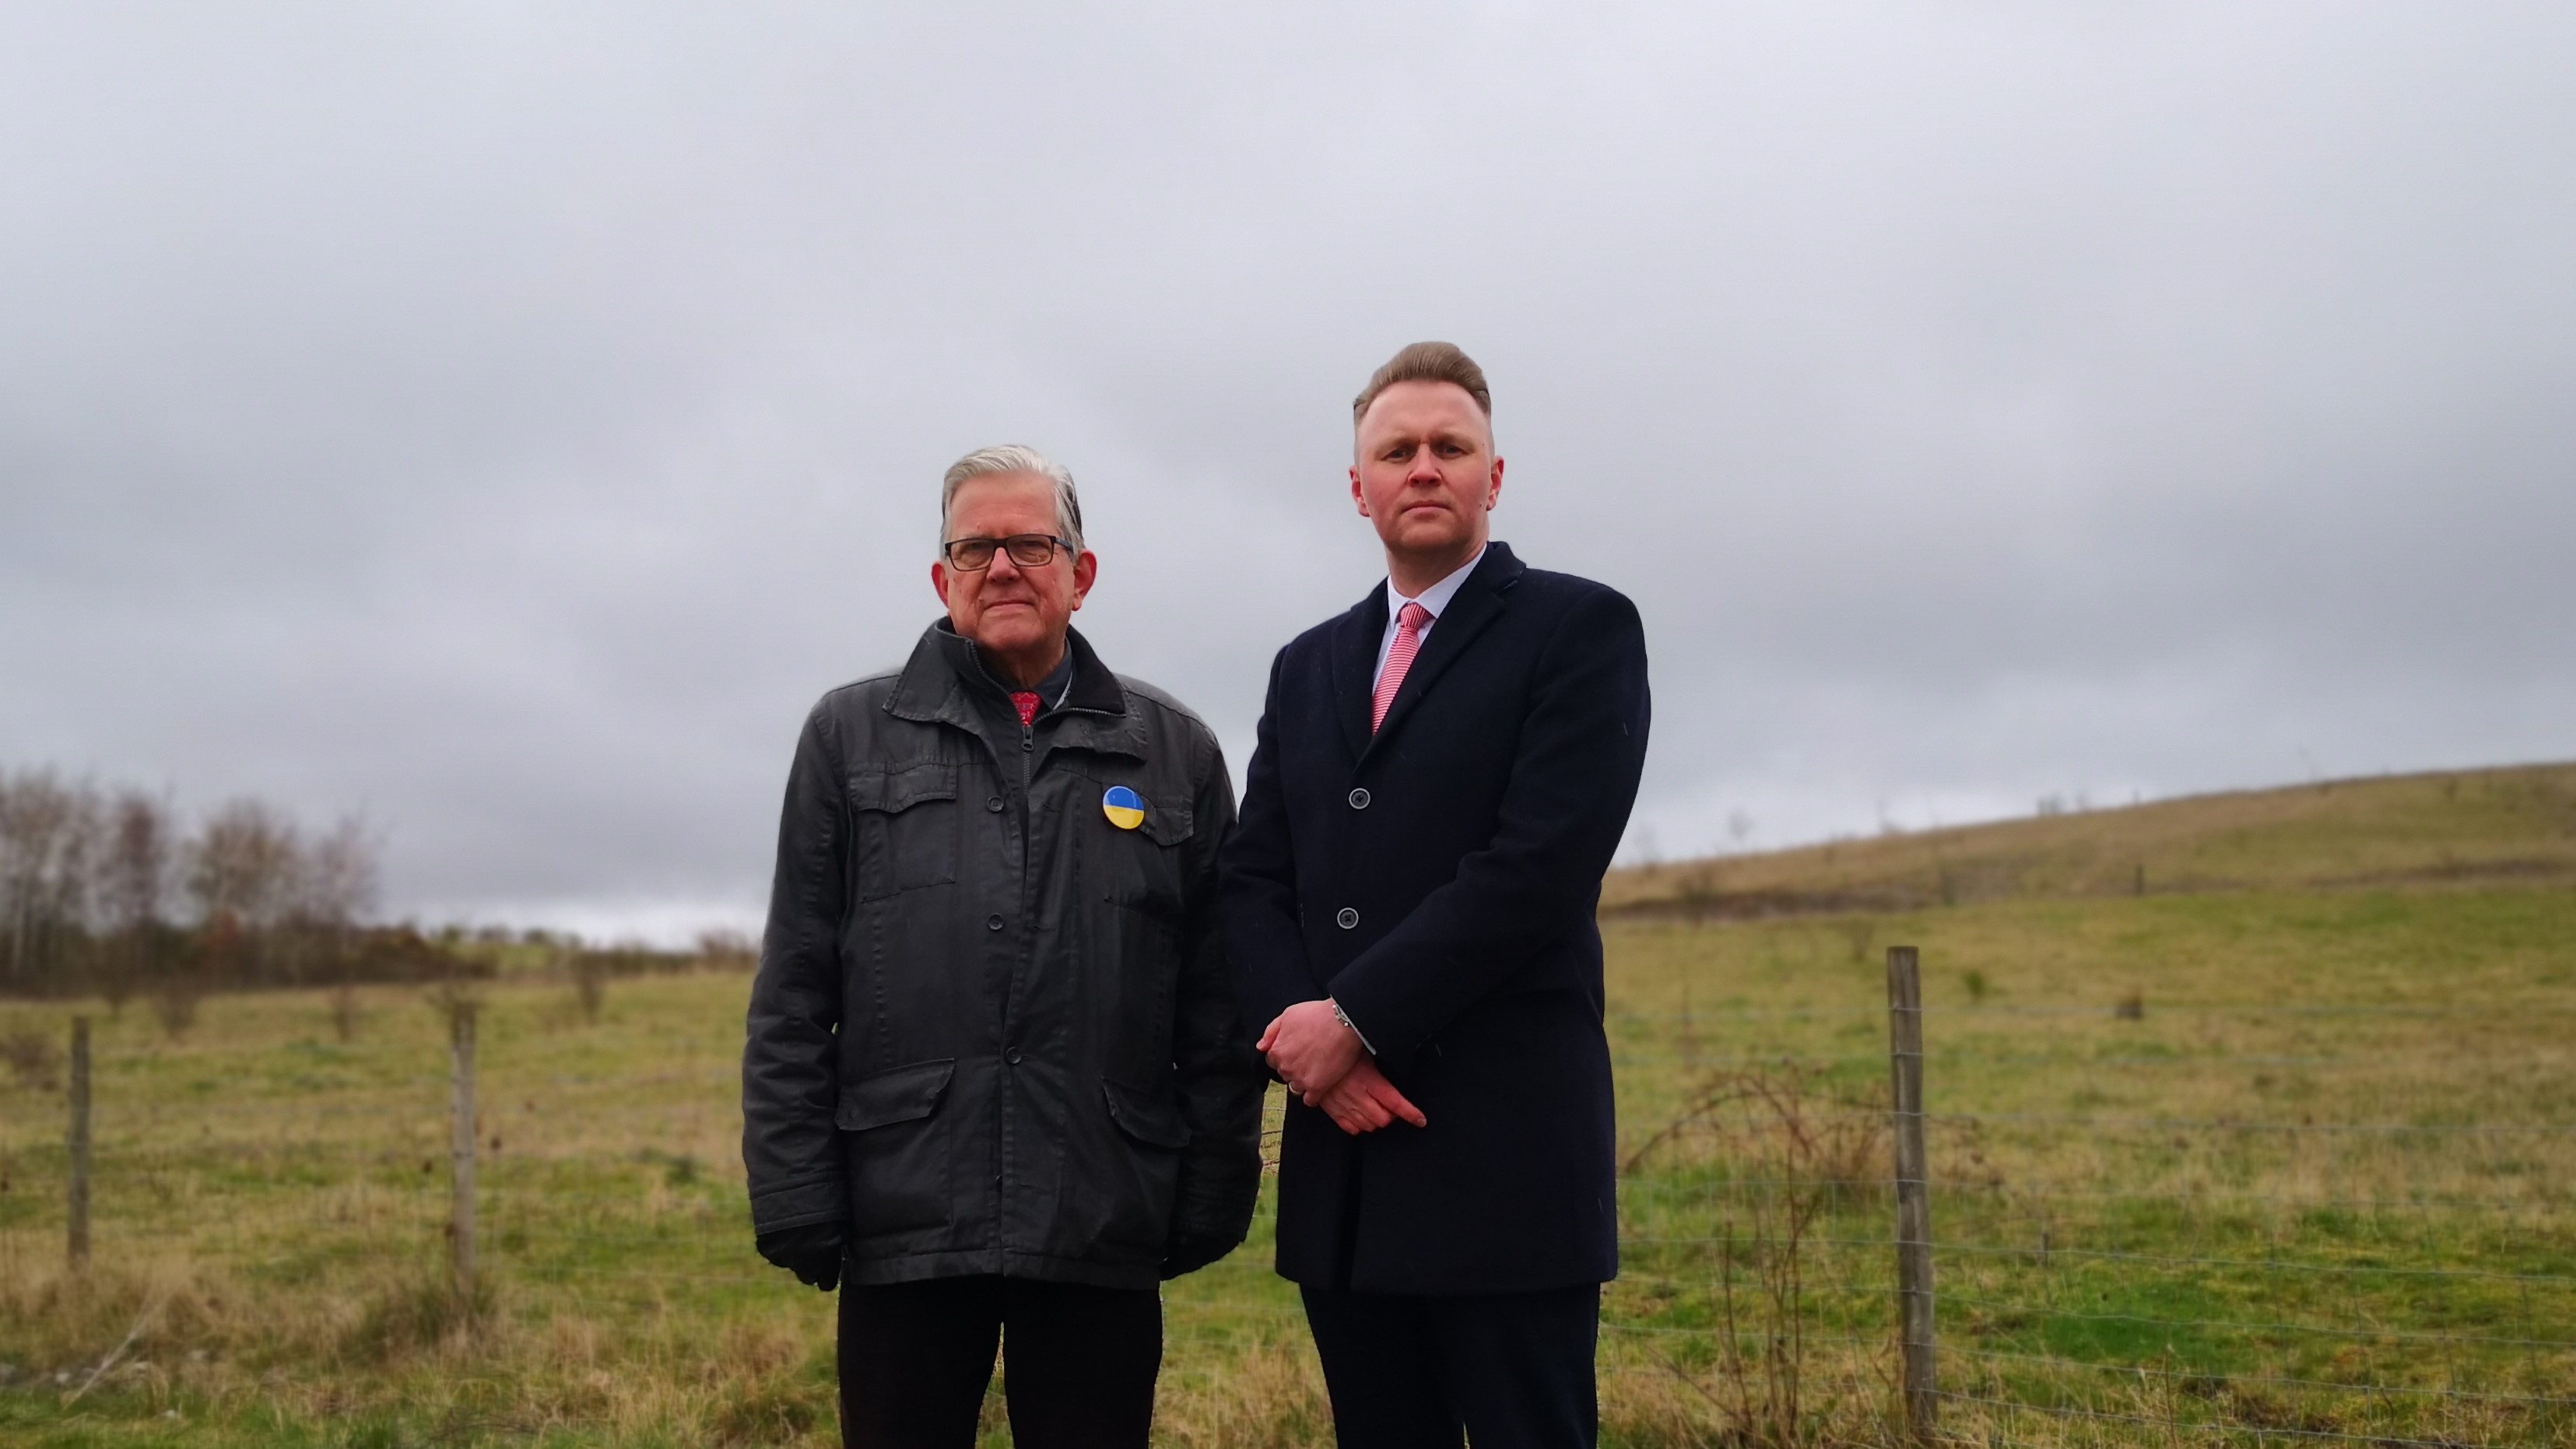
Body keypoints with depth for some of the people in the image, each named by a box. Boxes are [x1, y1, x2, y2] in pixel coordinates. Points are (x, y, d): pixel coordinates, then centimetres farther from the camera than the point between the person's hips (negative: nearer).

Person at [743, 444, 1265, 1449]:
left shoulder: (1175, 753, 9)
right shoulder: (851, 736, 8)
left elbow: (1217, 1007, 8)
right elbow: (792, 1002, 5)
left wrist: (1214, 1196, 3)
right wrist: (796, 1202, -1)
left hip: (1104, 1237, 0)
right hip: (903, 1229, 0)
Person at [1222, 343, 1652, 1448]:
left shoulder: (1580, 628, -1)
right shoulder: (1308, 666, 18)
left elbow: (1542, 863, -13)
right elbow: (1254, 880, 11)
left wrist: (1355, 1020, -13)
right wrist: (1303, 1039, -8)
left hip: (1508, 1151, -5)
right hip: (1342, 1152, 5)